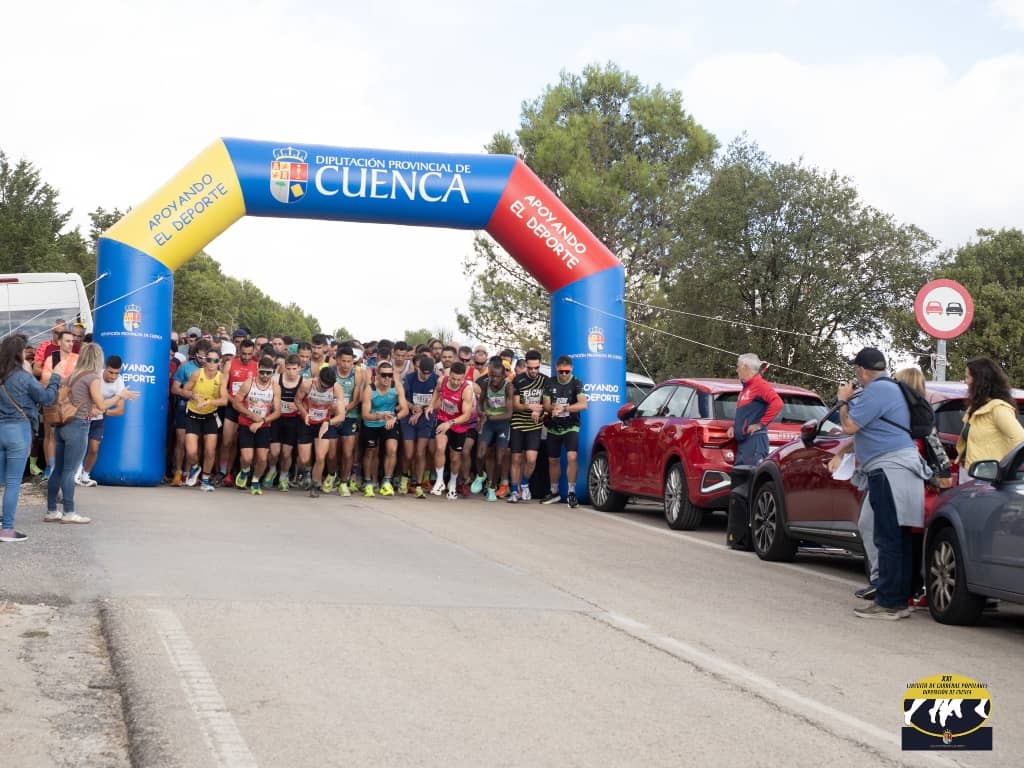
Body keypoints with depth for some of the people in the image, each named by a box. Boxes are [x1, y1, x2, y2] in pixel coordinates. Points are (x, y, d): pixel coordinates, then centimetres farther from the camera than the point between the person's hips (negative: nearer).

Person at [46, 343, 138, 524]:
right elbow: (101, 405, -9)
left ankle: (51, 511, 13)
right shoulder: (93, 377, -7)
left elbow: (76, 401, 13)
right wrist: (120, 396, 2)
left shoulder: (73, 376, 14)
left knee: (58, 469, 9)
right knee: (70, 471, -3)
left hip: (62, 425, 7)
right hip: (78, 426, -7)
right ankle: (69, 513, 1)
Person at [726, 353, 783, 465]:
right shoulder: (745, 388, 20)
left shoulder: (759, 385, -10)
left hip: (755, 439, -10)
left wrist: (761, 424, -19)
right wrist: (734, 426, 13)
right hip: (742, 441, 10)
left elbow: (777, 403, -23)